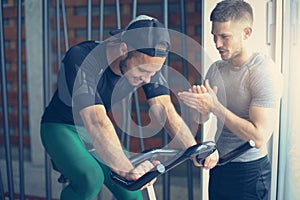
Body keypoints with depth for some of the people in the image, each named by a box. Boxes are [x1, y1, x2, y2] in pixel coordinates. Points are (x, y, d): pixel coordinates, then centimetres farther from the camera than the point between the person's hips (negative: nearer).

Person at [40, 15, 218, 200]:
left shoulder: (147, 64, -16)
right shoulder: (81, 60, -34)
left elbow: (166, 110, -23)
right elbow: (96, 121, -45)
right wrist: (126, 169, -57)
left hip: (98, 133, 5)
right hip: (63, 128, -5)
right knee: (90, 179, -31)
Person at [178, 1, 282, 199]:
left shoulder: (265, 72, -18)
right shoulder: (216, 69, 3)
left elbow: (259, 137, -25)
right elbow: (202, 118, 8)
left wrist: (214, 105, -25)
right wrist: (198, 103, -14)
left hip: (249, 171, -6)